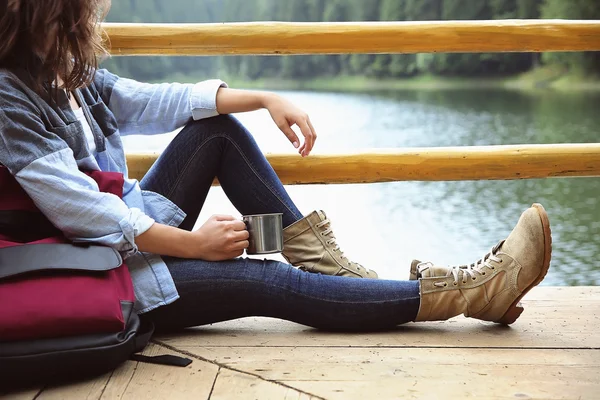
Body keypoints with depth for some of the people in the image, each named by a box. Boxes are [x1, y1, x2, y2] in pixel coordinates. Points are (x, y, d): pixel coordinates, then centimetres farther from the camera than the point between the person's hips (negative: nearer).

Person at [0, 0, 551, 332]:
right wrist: (193, 243, -21)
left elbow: (160, 101, 7)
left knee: (217, 128, 1)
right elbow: (83, 212, -26)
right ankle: (457, 293, -19)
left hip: (133, 222, 9)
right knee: (267, 282, -20)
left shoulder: (74, 76, 6)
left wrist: (266, 99, -3)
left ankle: (322, 259, -4)